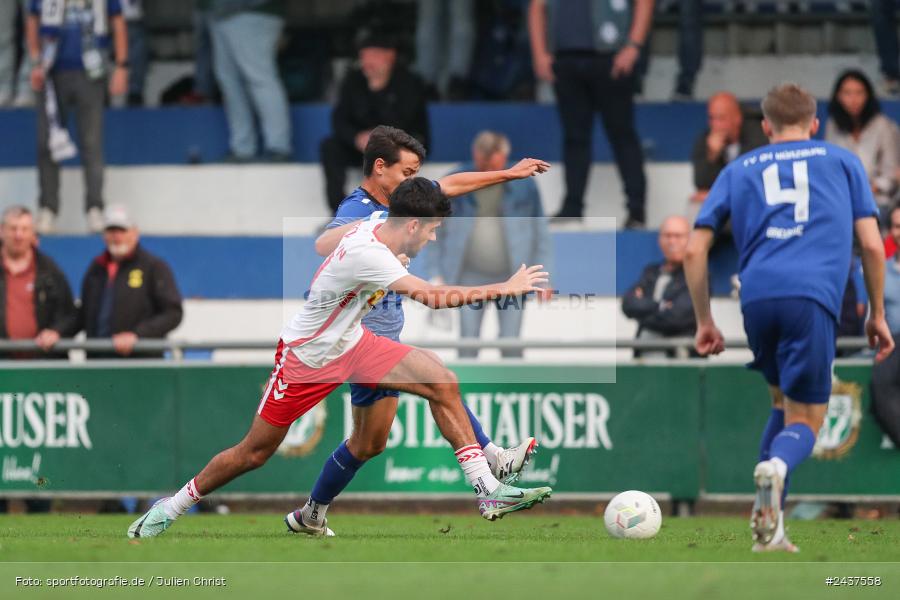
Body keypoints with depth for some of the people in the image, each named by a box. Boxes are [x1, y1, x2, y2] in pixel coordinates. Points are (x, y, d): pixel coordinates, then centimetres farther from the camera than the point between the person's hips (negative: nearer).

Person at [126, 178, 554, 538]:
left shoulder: (376, 227, -8)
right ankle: (174, 505, 27)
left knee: (443, 384, -11)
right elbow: (434, 297, -41)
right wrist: (505, 289, -35)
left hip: (351, 343, 8)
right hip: (306, 357, -8)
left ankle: (486, 489, -10)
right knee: (254, 452, 5)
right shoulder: (365, 255, -35)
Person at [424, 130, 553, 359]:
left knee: (511, 347, 0)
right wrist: (436, 274, -1)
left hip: (511, 276, 0)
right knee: (468, 347, -2)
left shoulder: (523, 185, -3)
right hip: (471, 276, 0)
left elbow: (541, 233, 5)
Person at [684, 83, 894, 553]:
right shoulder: (842, 161, 21)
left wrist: (704, 321, 23)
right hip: (814, 297, -2)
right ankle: (777, 465, -33)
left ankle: (769, 524, 8)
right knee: (804, 420, 3)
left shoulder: (738, 170, 24)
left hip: (756, 298, 2)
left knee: (784, 402, 23)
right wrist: (877, 315, 22)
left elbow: (694, 252, 16)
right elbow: (871, 245, 13)